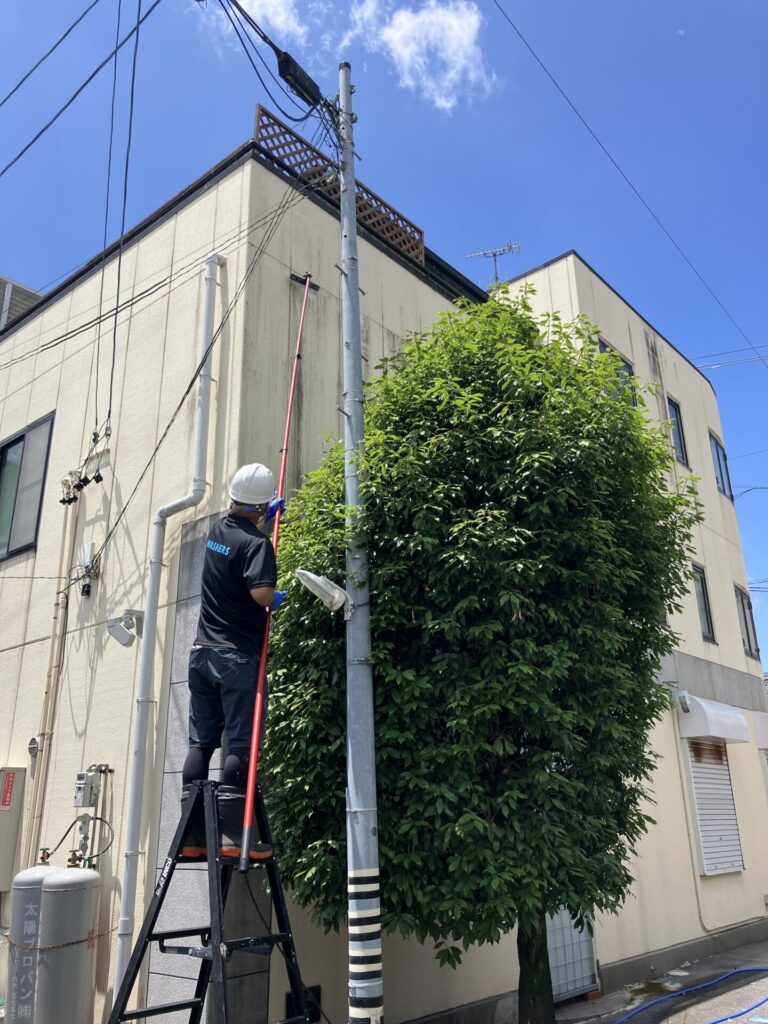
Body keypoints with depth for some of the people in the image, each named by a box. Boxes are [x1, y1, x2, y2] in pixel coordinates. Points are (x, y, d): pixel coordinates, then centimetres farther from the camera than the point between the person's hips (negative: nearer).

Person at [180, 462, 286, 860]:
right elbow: (261, 592, -27)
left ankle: (193, 835, 9)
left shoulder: (218, 530, 11)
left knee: (200, 743, 7)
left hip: (202, 652, 7)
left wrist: (265, 519, 44)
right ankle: (232, 835, -6)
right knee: (240, 744, -4)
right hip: (238, 656, -7)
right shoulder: (256, 543, -12)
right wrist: (276, 599, -6)